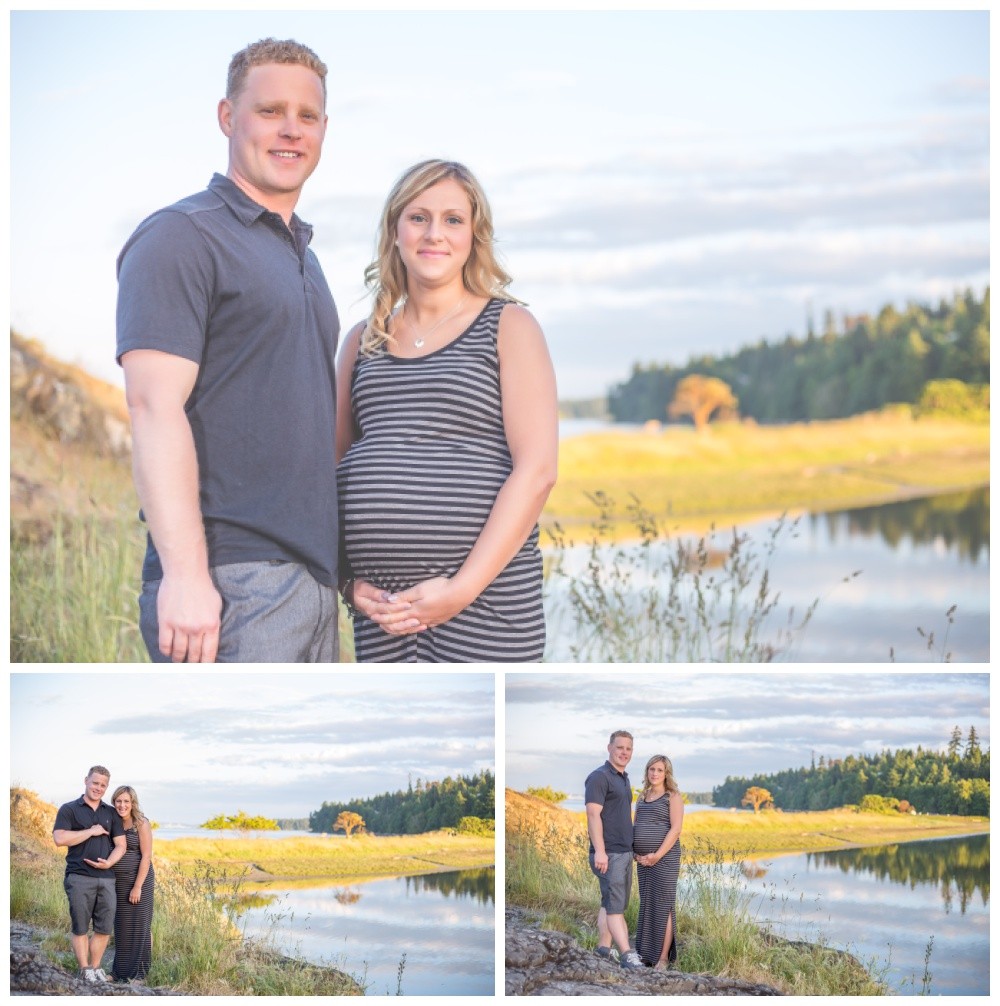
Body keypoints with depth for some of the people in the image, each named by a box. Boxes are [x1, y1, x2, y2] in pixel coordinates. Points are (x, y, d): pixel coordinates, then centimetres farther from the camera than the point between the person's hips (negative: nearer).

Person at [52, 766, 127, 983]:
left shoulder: (111, 814, 15)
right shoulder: (69, 810, 3)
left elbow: (120, 845, 9)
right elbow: (60, 838, -12)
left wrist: (109, 862, -10)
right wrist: (91, 831, -10)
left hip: (106, 877, 4)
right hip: (79, 877, -4)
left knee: (105, 927, 3)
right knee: (80, 927, 0)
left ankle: (96, 967, 15)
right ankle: (85, 970, 8)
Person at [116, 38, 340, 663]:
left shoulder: (302, 258, 22)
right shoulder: (182, 238, -5)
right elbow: (155, 406, -16)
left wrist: (334, 570, 18)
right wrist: (185, 573, -25)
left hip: (313, 581, 9)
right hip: (230, 581, -9)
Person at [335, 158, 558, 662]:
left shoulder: (508, 327, 3)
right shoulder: (364, 341, 15)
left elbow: (537, 470, -6)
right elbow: (333, 466, 17)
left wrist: (464, 587, -13)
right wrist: (348, 581, 2)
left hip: (484, 596, -4)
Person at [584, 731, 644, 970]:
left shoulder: (624, 779, 17)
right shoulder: (599, 777, -11)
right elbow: (593, 815, -18)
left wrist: (632, 847, 22)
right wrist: (599, 851, -25)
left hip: (625, 851, 9)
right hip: (609, 853, -9)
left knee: (610, 903, 12)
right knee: (615, 904, -11)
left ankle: (603, 947, 17)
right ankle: (626, 954, -16)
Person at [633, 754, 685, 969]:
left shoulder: (673, 796, -4)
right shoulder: (642, 797, 15)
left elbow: (676, 829, -13)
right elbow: (635, 828, 15)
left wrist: (657, 855, -18)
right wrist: (635, 853, -2)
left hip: (665, 858, -6)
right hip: (643, 860, 6)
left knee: (663, 907, -6)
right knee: (647, 906, 7)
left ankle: (663, 959, -4)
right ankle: (647, 955, 12)